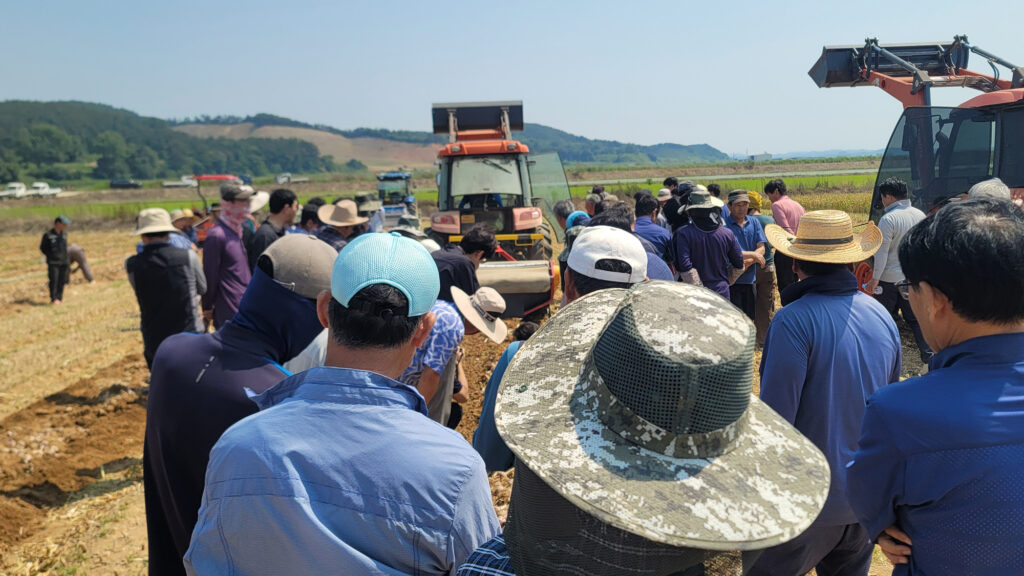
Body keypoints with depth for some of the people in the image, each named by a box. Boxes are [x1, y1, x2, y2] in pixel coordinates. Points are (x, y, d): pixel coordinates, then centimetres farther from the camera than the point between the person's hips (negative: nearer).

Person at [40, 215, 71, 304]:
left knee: (62, 281, 6)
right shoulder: (48, 235, -7)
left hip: (63, 262, 5)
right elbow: (42, 247, 1)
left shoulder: (64, 235, 9)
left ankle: (59, 297, 16)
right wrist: (50, 256, -5)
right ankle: (53, 299, -2)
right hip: (53, 262, -5)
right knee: (54, 280, -7)